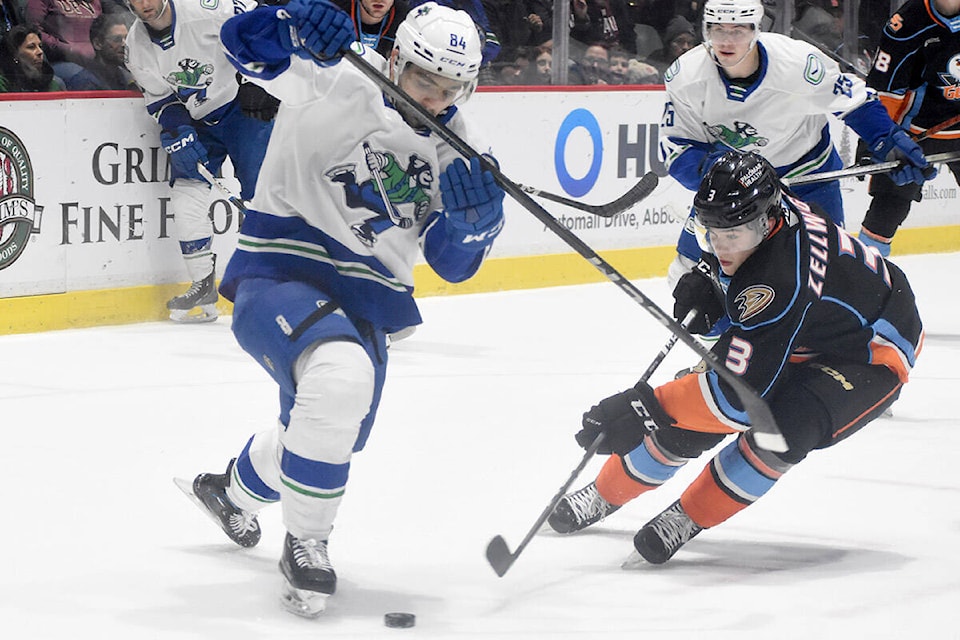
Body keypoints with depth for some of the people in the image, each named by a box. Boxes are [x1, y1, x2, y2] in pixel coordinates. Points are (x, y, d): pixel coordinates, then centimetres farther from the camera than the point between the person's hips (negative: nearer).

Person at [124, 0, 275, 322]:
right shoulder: (136, 45, -5)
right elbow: (159, 97, 3)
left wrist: (255, 82, -16)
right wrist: (177, 133, -13)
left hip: (241, 105, -5)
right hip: (195, 121, 5)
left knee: (260, 191, -13)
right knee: (186, 197, -7)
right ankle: (204, 289, 2)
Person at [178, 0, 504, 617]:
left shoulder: (452, 145, 4)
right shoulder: (338, 79, -14)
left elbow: (454, 262, 2)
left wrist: (476, 212, -19)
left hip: (364, 297, 7)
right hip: (281, 271, -7)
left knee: (330, 439, 19)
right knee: (340, 376, -36)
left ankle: (233, 490, 55)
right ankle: (305, 543, -17)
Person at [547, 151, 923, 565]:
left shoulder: (780, 284, -41)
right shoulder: (745, 217, -18)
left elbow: (738, 391, -42)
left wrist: (646, 409, -43)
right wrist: (702, 283, -9)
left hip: (871, 352, -8)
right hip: (799, 334, 8)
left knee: (784, 428, -34)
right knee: (688, 414, -1)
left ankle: (688, 517, -14)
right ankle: (606, 493, 21)